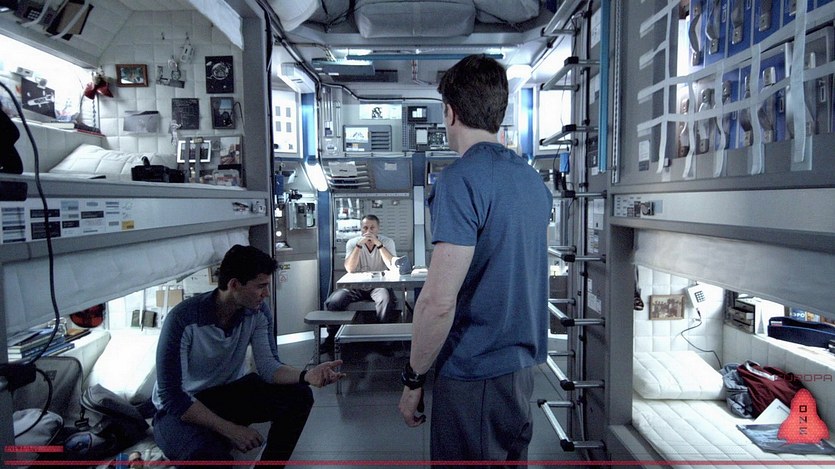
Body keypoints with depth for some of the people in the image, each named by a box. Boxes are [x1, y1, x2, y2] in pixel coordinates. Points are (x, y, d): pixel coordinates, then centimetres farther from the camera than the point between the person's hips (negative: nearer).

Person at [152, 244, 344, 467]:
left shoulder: (258, 311, -11)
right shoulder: (183, 320, -27)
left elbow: (268, 366, -15)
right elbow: (171, 396, -25)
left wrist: (306, 375, -36)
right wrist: (230, 429, -29)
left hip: (230, 391, 5)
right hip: (181, 408, -5)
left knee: (299, 396, -15)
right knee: (213, 457, -35)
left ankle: (270, 461, 4)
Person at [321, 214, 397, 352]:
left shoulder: (387, 242, -2)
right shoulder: (352, 243, 0)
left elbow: (393, 266, -19)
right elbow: (349, 269, -15)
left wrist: (378, 244, -24)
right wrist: (359, 245, -22)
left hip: (379, 285, -1)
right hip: (356, 285, 2)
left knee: (385, 299, -35)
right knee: (332, 302, -20)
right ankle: (332, 337, 5)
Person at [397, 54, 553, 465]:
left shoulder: (461, 179, -19)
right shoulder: (533, 179, 7)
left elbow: (439, 301, -24)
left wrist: (413, 378, -12)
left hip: (475, 374, -8)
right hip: (524, 366, 8)